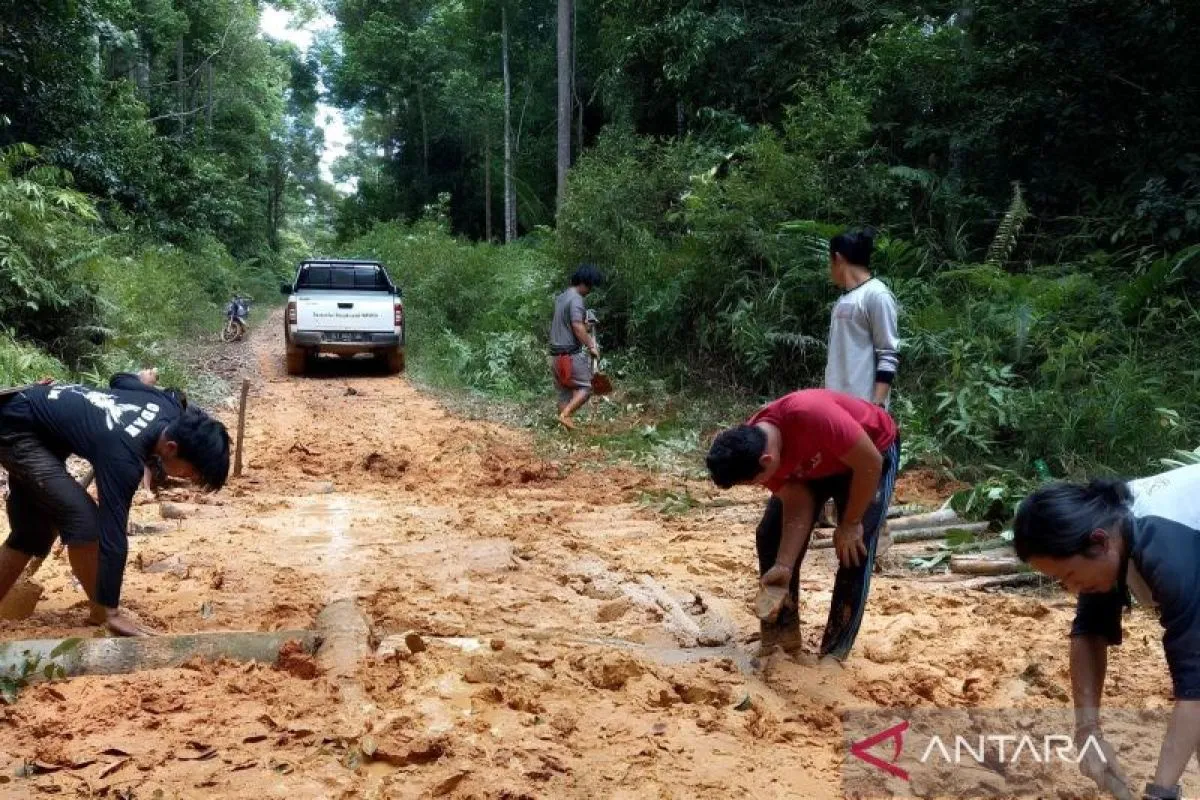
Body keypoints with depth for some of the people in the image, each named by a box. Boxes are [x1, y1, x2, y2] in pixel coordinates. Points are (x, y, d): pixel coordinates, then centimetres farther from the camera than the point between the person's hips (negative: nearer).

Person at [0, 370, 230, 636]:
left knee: (32, 533, 14)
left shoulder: (172, 407, -15)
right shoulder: (123, 456, -37)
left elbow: (119, 380, 6)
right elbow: (112, 534, -37)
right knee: (82, 517, -20)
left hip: (37, 425, 9)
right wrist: (111, 614, -35)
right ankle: (103, 613, -6)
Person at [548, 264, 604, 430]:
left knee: (564, 391, 10)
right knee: (585, 387, -2)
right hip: (571, 354, -9)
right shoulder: (576, 299, -13)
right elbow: (577, 327, -23)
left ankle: (564, 426, 8)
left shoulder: (560, 298, 16)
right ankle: (565, 415, -15)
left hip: (556, 354, 9)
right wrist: (591, 346, -17)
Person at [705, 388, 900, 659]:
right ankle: (781, 636, 11)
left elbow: (871, 463, -32)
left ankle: (833, 654, 0)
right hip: (812, 464, 5)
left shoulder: (810, 415, -44)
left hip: (872, 453, -5)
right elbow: (797, 506, -18)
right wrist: (783, 565, -26)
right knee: (770, 535, -3)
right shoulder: (753, 448, -24)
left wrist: (850, 524, -21)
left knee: (854, 551, -13)